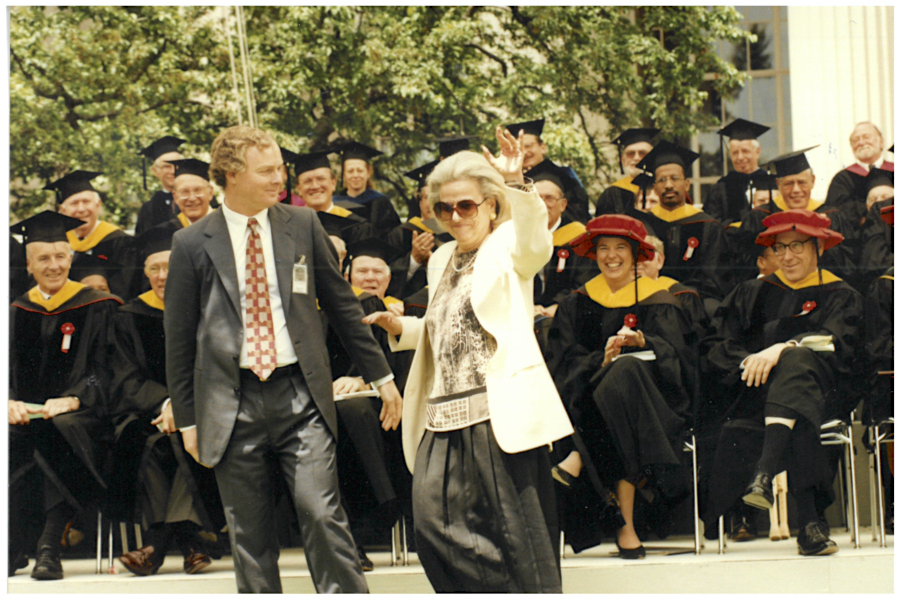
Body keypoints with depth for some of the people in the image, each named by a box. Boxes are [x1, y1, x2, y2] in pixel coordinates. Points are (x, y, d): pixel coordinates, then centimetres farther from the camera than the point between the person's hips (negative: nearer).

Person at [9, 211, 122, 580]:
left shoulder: (97, 308, 7)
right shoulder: (18, 312, 18)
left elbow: (102, 373, 0)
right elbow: (7, 371, 12)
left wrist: (70, 401, -18)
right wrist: (9, 402, -10)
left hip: (76, 414, -3)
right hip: (23, 413, 3)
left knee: (58, 433, -37)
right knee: (9, 440, -31)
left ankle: (49, 547, -35)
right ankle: (13, 546, -22)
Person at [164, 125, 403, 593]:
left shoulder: (302, 226, 6)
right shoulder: (193, 244, 1)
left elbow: (341, 304, 13)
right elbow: (179, 338, 6)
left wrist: (381, 375, 13)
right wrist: (186, 418, 5)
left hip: (300, 396, 0)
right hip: (232, 404, 0)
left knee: (321, 512, -10)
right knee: (249, 536, 5)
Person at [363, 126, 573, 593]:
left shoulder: (508, 249, -1)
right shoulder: (442, 260, 21)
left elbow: (535, 244, -26)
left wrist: (516, 184, -41)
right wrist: (401, 328, 13)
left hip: (499, 414, -7)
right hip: (445, 418, 7)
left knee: (516, 529, -4)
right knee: (433, 519, -1)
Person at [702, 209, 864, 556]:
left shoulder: (842, 297, 18)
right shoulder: (750, 295, 25)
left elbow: (836, 344, -5)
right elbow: (714, 350, 11)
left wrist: (782, 350, -23)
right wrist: (750, 363, -12)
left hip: (822, 394, -2)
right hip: (755, 394, 2)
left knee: (797, 360, -39)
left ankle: (763, 474, -56)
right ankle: (808, 520, -47)